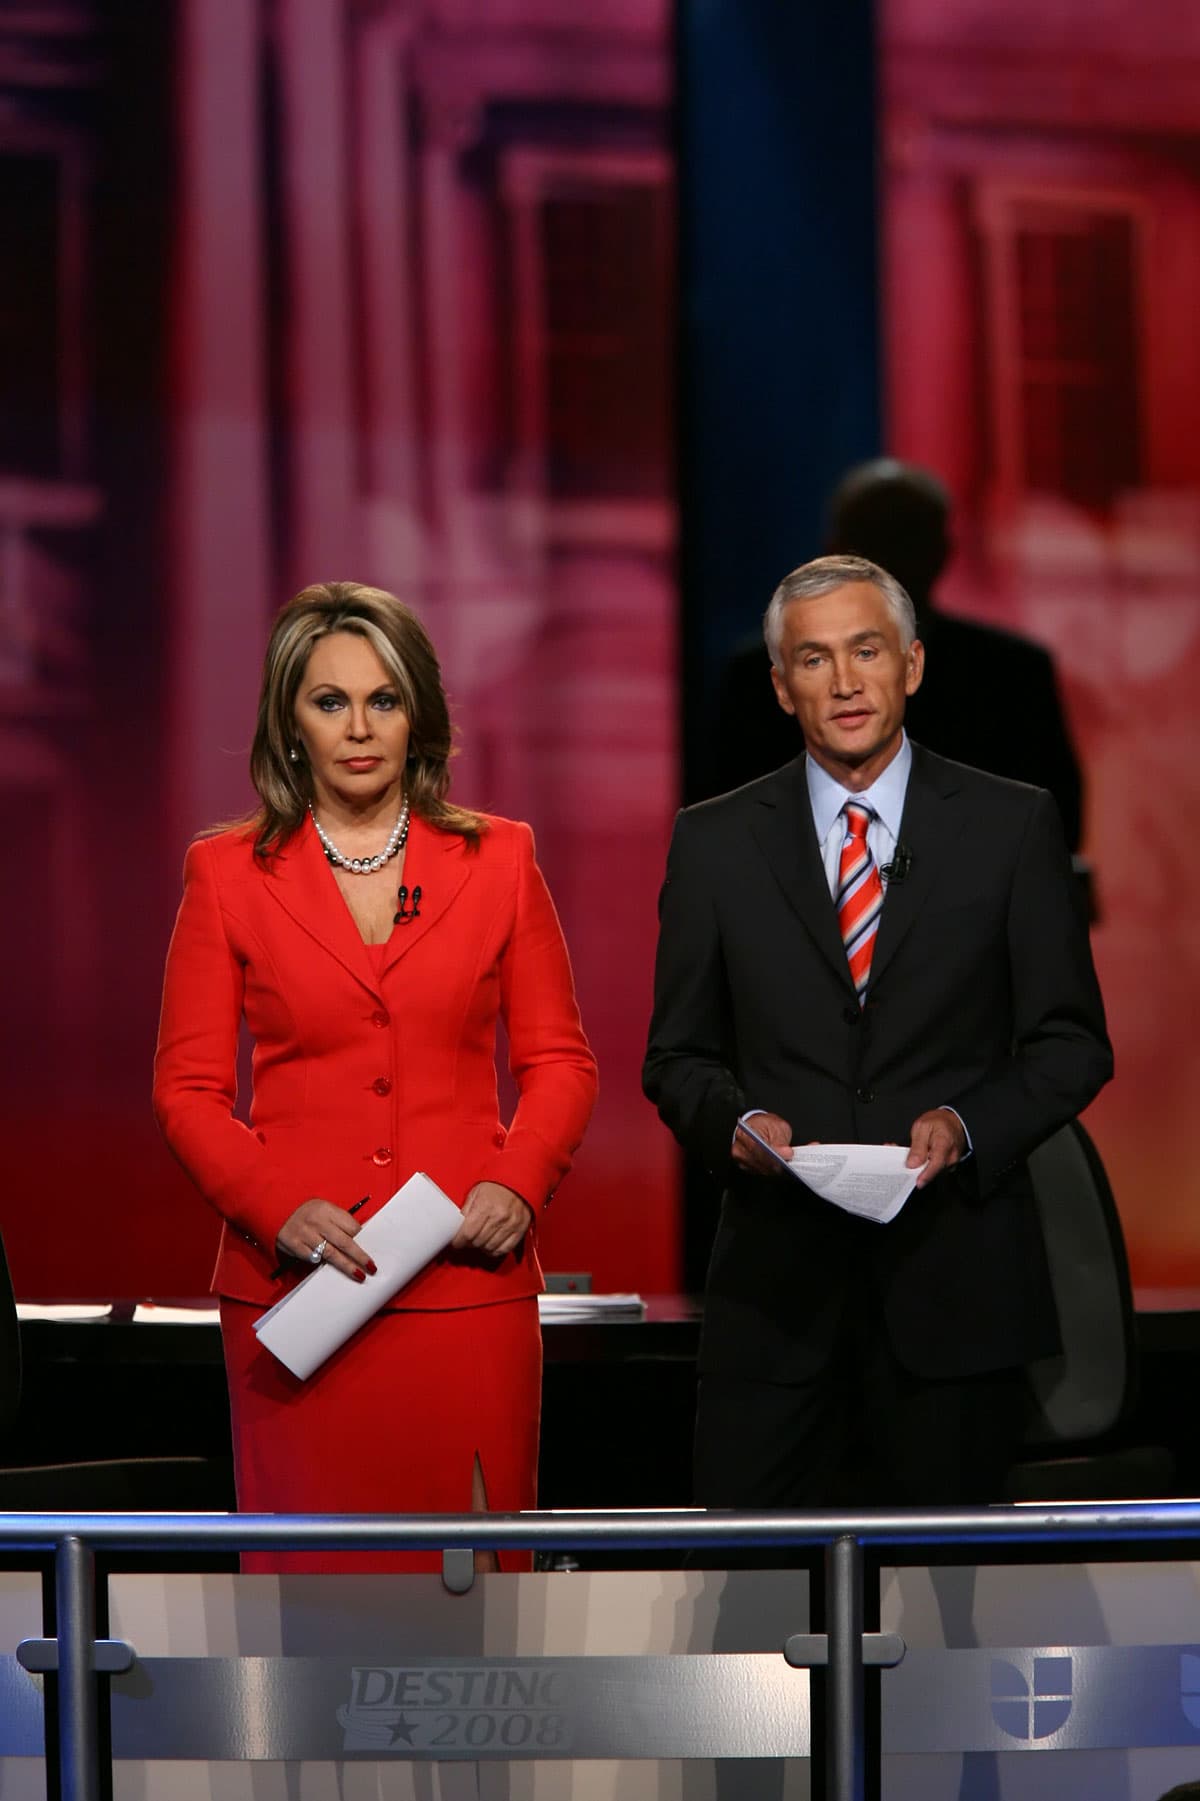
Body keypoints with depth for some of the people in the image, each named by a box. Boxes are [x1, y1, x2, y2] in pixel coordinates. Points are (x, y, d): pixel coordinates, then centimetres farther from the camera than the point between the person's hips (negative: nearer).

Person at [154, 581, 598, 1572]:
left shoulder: (498, 859, 9)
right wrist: (278, 1209, -11)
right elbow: (188, 1088, 5)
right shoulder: (229, 874, 6)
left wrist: (518, 1183, -7)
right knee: (313, 1565, -3)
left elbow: (561, 1060, 11)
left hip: (467, 1284, 1)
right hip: (296, 1288, -1)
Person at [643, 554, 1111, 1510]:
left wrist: (968, 1127, -12)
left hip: (954, 1280, 0)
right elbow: (678, 1056, 11)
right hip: (776, 1278, 1)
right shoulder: (715, 843, 7)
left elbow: (1071, 1042, 5)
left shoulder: (1013, 827, 4)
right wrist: (736, 1122, -10)